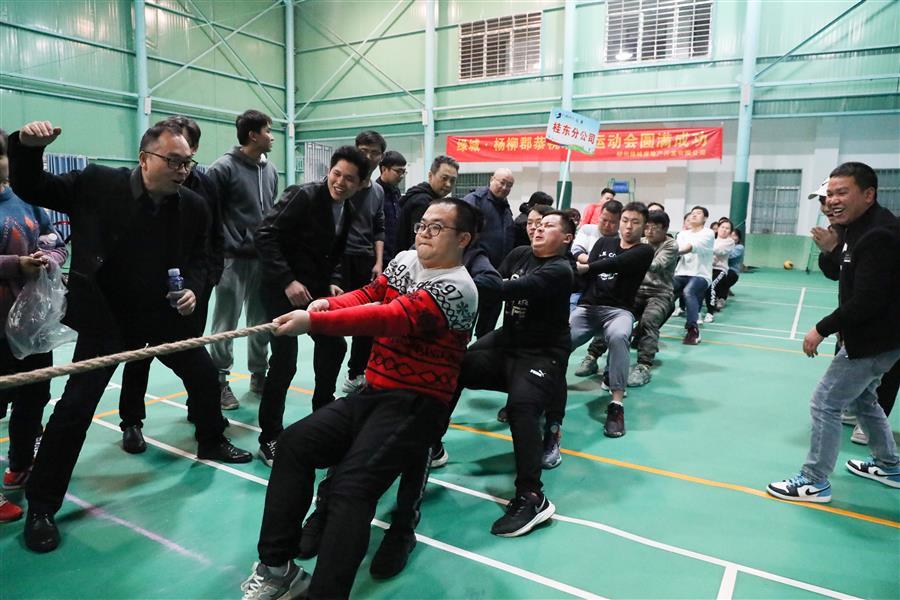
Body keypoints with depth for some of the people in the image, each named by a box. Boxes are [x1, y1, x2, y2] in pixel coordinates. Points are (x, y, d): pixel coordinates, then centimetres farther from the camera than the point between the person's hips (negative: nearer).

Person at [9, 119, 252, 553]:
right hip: (105, 315, -3)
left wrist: (193, 289, -13)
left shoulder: (193, 207, -7)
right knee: (76, 404, -6)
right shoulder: (97, 184, -15)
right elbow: (29, 189, -6)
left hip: (164, 313, 4)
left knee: (204, 376, 13)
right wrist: (27, 146, -24)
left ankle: (211, 443, 42)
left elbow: (197, 259, 6)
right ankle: (41, 506, 12)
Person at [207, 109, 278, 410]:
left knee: (262, 320, 12)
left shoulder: (270, 170, 11)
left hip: (264, 258, 6)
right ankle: (220, 381, 11)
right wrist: (220, 250, -11)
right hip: (233, 259, -6)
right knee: (226, 323, 0)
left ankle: (259, 374, 26)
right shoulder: (224, 168, -8)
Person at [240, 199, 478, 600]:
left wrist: (313, 322, -29)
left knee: (352, 486, -25)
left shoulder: (457, 288, -17)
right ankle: (276, 567, 6)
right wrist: (328, 303, -12)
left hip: (416, 405, -8)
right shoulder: (405, 260, 12)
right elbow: (368, 295, 10)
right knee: (293, 443, -1)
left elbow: (391, 317, -27)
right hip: (372, 392, 8)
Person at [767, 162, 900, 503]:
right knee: (862, 398, 26)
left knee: (825, 404, -5)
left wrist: (822, 330, -20)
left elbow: (867, 301, -29)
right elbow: (835, 273, 12)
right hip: (871, 334, 11)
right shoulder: (856, 228, 6)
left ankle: (814, 483, 7)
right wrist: (829, 249, -9)